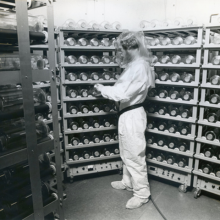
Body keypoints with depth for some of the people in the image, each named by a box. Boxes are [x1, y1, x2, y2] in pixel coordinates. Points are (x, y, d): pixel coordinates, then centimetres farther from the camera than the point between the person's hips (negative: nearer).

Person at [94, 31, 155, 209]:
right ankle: (128, 182, 41)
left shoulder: (139, 67, -22)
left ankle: (142, 194, 19)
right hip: (127, 114, 10)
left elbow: (122, 93, -25)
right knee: (126, 153, 22)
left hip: (132, 116, -10)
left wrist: (102, 89, -12)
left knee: (135, 156, 2)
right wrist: (107, 89, 5)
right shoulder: (134, 65, 10)